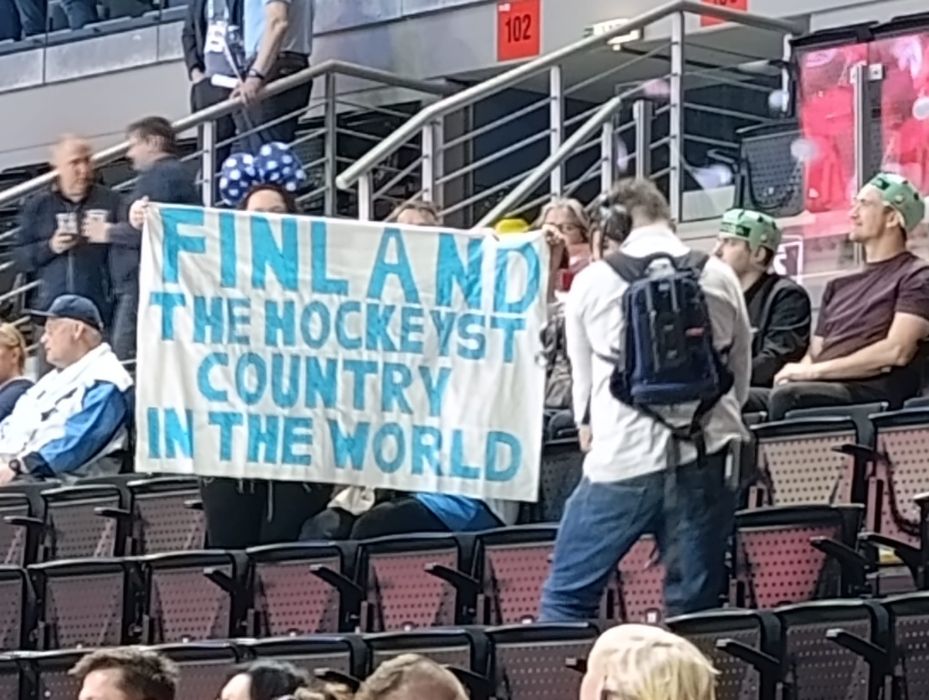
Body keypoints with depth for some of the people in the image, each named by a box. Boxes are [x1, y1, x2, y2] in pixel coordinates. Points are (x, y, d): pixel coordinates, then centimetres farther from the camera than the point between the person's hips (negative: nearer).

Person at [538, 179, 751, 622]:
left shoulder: (592, 282, 6)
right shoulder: (719, 277, 9)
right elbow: (741, 375, 16)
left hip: (621, 457, -2)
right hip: (703, 455, 2)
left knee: (566, 598, 3)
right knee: (694, 607, 4)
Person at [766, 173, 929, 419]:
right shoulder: (838, 287, 29)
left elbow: (896, 352, -8)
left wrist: (815, 371, -8)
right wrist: (796, 373, -3)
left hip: (873, 393, -6)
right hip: (824, 390, 6)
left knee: (786, 398, -36)